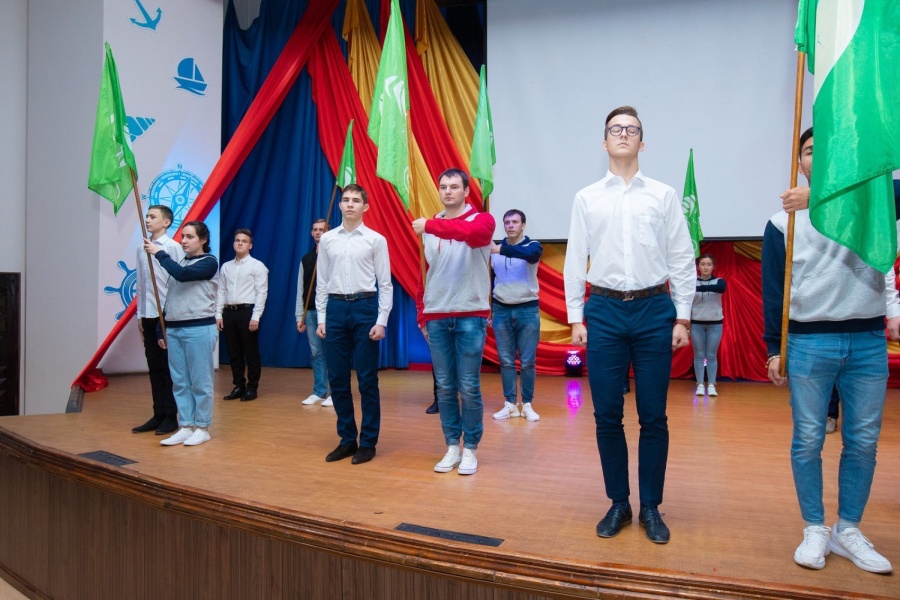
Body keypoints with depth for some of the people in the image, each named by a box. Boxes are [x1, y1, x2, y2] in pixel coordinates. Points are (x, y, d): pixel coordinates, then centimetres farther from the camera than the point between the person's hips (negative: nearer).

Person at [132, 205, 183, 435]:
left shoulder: (173, 247, -7)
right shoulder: (141, 249, 11)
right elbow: (140, 284, 13)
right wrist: (139, 315, 11)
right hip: (148, 315, 6)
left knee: (168, 367, 1)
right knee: (154, 366, 9)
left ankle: (171, 416, 10)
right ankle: (158, 415, 17)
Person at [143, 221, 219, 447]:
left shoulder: (209, 262, -3)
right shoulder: (179, 262, 15)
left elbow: (182, 275, -21)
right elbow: (171, 297, 17)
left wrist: (159, 253, -11)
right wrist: (161, 330, 15)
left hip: (199, 329, -7)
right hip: (174, 329, 7)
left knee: (200, 382, 0)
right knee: (180, 382, 9)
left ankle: (202, 428, 9)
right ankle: (186, 426, 17)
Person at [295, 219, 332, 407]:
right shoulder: (306, 259, 13)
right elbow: (300, 290, 12)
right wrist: (299, 316, 10)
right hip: (311, 312, 5)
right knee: (316, 353, 9)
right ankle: (319, 392, 18)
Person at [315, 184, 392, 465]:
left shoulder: (376, 240, 0)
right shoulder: (327, 239, 8)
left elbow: (385, 284, -1)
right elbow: (322, 282, 10)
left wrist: (381, 321, -8)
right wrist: (321, 318, 5)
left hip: (365, 308, -3)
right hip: (335, 308, 3)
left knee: (367, 379, 3)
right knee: (337, 379, 8)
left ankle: (368, 442, 15)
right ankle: (347, 439, 22)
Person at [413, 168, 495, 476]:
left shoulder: (482, 220, -1)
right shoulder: (429, 226, 12)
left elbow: (469, 232, -28)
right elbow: (424, 274, 15)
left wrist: (431, 225, -23)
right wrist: (421, 315, 13)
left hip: (470, 317, -4)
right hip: (436, 318, 4)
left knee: (469, 387, 1)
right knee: (445, 387, 9)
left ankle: (470, 449, 15)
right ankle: (452, 446, 21)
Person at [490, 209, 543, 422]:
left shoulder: (533, 245, -3)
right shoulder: (494, 249, 6)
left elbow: (529, 254, -29)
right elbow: (489, 280, 11)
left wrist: (500, 249, -41)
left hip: (527, 310, -2)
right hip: (501, 310, 2)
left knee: (527, 361, 2)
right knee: (506, 361, 4)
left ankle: (527, 405, 12)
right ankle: (510, 404, 12)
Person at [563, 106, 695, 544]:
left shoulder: (664, 195, 6)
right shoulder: (586, 198, 8)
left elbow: (683, 259, 5)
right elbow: (574, 260, 7)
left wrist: (682, 318, 1)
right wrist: (576, 319, 2)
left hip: (654, 310, 0)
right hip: (604, 311, 1)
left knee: (653, 416, 6)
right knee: (607, 415, 5)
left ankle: (651, 507, 22)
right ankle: (618, 503, 22)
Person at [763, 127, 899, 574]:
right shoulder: (783, 222, 5)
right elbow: (773, 290, 3)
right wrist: (773, 349, -2)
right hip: (808, 343, -1)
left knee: (862, 442, 7)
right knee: (807, 441, 2)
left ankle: (848, 530, 21)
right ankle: (814, 530, 15)